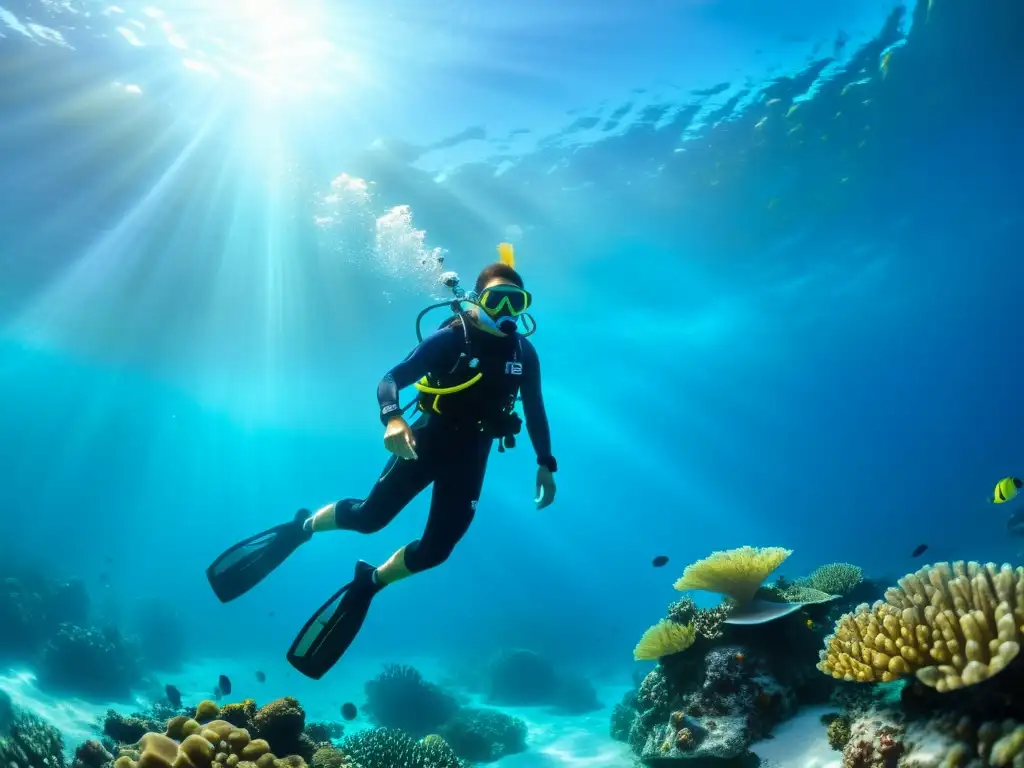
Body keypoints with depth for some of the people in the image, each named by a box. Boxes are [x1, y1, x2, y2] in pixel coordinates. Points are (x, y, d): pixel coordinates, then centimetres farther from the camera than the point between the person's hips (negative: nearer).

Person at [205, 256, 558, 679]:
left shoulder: (523, 352, -2)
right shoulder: (451, 337, -14)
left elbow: (535, 410, 9)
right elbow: (391, 379, -17)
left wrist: (546, 464, 4)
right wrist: (392, 420, -37)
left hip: (470, 457, 3)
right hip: (429, 439, -3)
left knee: (436, 549, -1)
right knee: (370, 516, -1)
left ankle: (368, 582, 23)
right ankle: (301, 527, 27)